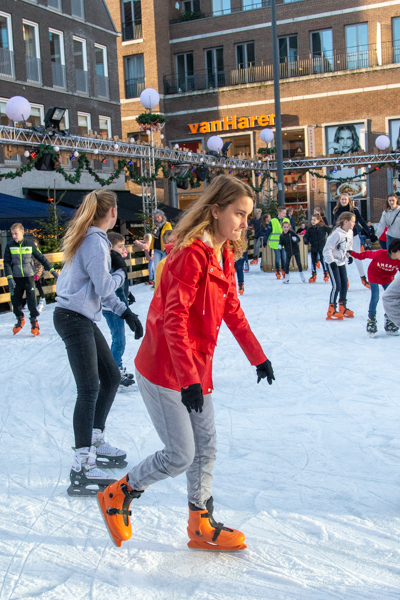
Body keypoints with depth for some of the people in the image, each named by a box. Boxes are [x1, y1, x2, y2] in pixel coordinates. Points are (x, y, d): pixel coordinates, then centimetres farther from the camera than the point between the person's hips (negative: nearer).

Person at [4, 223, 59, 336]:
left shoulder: (30, 244, -1)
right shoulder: (10, 246, 0)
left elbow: (41, 258, 5)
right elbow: (7, 263, 1)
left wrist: (52, 270, 4)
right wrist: (9, 278, -10)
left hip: (29, 277, -2)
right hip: (16, 278, 2)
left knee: (31, 300, -7)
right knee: (15, 300, 6)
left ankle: (34, 321, 9)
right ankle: (20, 319, 30)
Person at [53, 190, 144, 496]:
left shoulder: (92, 238, 14)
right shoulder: (95, 241, -16)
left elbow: (100, 289, 18)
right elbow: (105, 287, -21)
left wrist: (126, 312, 14)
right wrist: (121, 274, 0)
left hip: (85, 319, 10)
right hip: (74, 319, -10)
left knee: (111, 378, 16)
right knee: (89, 389, -13)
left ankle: (95, 442, 28)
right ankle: (82, 467, -12)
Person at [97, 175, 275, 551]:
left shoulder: (225, 255, 8)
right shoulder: (191, 254, -21)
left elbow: (232, 311, 18)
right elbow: (173, 319, -26)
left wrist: (258, 356, 21)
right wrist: (188, 379, -30)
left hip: (197, 368, 9)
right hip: (164, 371, -9)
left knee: (206, 447, 13)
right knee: (180, 455, -5)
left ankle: (201, 527, 28)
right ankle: (118, 495, 20)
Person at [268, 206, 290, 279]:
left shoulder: (287, 220, 4)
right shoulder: (273, 221, -7)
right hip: (275, 244, -3)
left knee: (284, 257, 3)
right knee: (277, 257, 0)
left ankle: (284, 270, 16)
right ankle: (277, 272, 13)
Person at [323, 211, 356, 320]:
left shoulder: (350, 232, 0)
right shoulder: (337, 234, -26)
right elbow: (327, 249, -24)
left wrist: (349, 255, 1)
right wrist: (331, 261, -27)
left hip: (341, 262, 8)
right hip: (332, 263, -8)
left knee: (344, 284, 11)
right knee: (336, 285, -12)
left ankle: (342, 308, 25)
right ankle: (331, 311, -5)